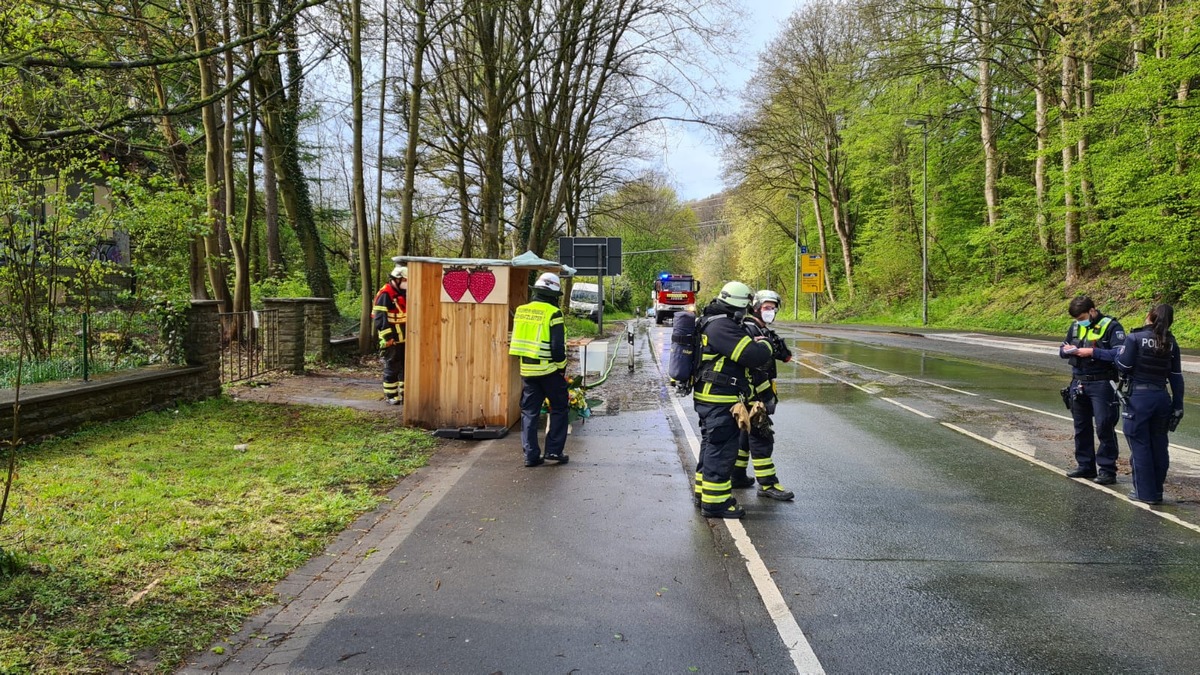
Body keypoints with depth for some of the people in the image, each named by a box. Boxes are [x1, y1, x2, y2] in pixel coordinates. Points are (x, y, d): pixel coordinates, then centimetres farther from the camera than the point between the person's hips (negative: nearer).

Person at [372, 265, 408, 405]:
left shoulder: (404, 294, 13)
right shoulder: (385, 295, -15)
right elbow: (380, 318, -19)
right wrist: (388, 337, -21)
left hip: (404, 339, 8)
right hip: (392, 340, -8)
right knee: (392, 367, -2)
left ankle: (404, 393, 20)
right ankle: (390, 396, 6)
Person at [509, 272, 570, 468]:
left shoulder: (521, 311, 7)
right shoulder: (553, 313, -12)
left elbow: (518, 340, 14)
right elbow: (557, 346, -14)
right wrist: (562, 367, -2)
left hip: (527, 369, 5)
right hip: (548, 370, -5)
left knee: (529, 412, 9)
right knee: (558, 409, 11)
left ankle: (531, 455, 8)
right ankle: (554, 450, 8)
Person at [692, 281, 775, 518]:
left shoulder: (711, 322, 13)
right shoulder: (723, 327, -21)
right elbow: (753, 356, -25)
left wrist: (753, 342, 12)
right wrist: (764, 345, -5)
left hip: (709, 399, 11)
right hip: (720, 401, -11)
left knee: (711, 446, 20)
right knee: (722, 450, -3)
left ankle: (704, 493, 31)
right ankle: (715, 502, 3)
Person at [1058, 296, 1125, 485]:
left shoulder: (1111, 326, -9)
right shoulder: (1075, 326, 11)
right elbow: (1062, 349, 19)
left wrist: (1093, 352, -21)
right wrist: (1067, 350, -4)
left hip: (1101, 384, -7)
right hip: (1078, 384, 7)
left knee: (1104, 427, -4)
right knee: (1081, 427, 13)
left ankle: (1107, 470, 2)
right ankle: (1085, 466, 24)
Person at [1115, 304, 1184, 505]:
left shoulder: (1135, 337, -11)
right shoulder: (1171, 343, 5)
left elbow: (1123, 366, -12)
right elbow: (1176, 377, 8)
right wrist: (1178, 405, 13)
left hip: (1139, 396, -5)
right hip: (1162, 397, 5)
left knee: (1140, 444, 3)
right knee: (1159, 445, 12)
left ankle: (1145, 492, 6)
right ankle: (1157, 491, 21)